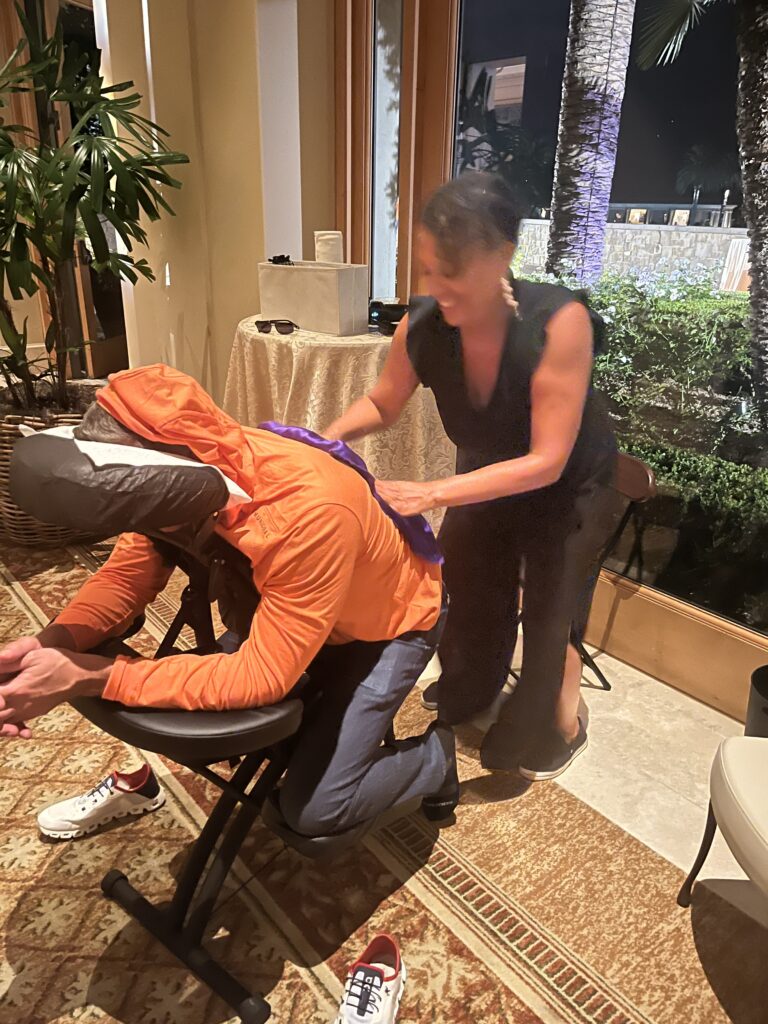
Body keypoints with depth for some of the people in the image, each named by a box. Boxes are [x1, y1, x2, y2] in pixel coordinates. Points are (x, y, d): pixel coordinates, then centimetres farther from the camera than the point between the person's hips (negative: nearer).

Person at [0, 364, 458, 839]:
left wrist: (89, 677, -39)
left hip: (392, 621, -6)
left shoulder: (309, 513, -43)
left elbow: (259, 675, -37)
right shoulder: (201, 475, -22)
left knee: (313, 808, -9)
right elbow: (126, 575, -13)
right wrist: (54, 641, -33)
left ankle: (436, 754, 16)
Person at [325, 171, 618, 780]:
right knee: (471, 594, 18)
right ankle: (469, 695, 50)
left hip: (570, 485, -4)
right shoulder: (422, 326, -27)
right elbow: (382, 405, -7)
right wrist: (331, 436, -27)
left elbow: (546, 462, -37)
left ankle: (558, 727, 38)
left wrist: (431, 495, -44)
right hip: (487, 476, 4)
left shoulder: (559, 322, -39)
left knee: (548, 613, 4)